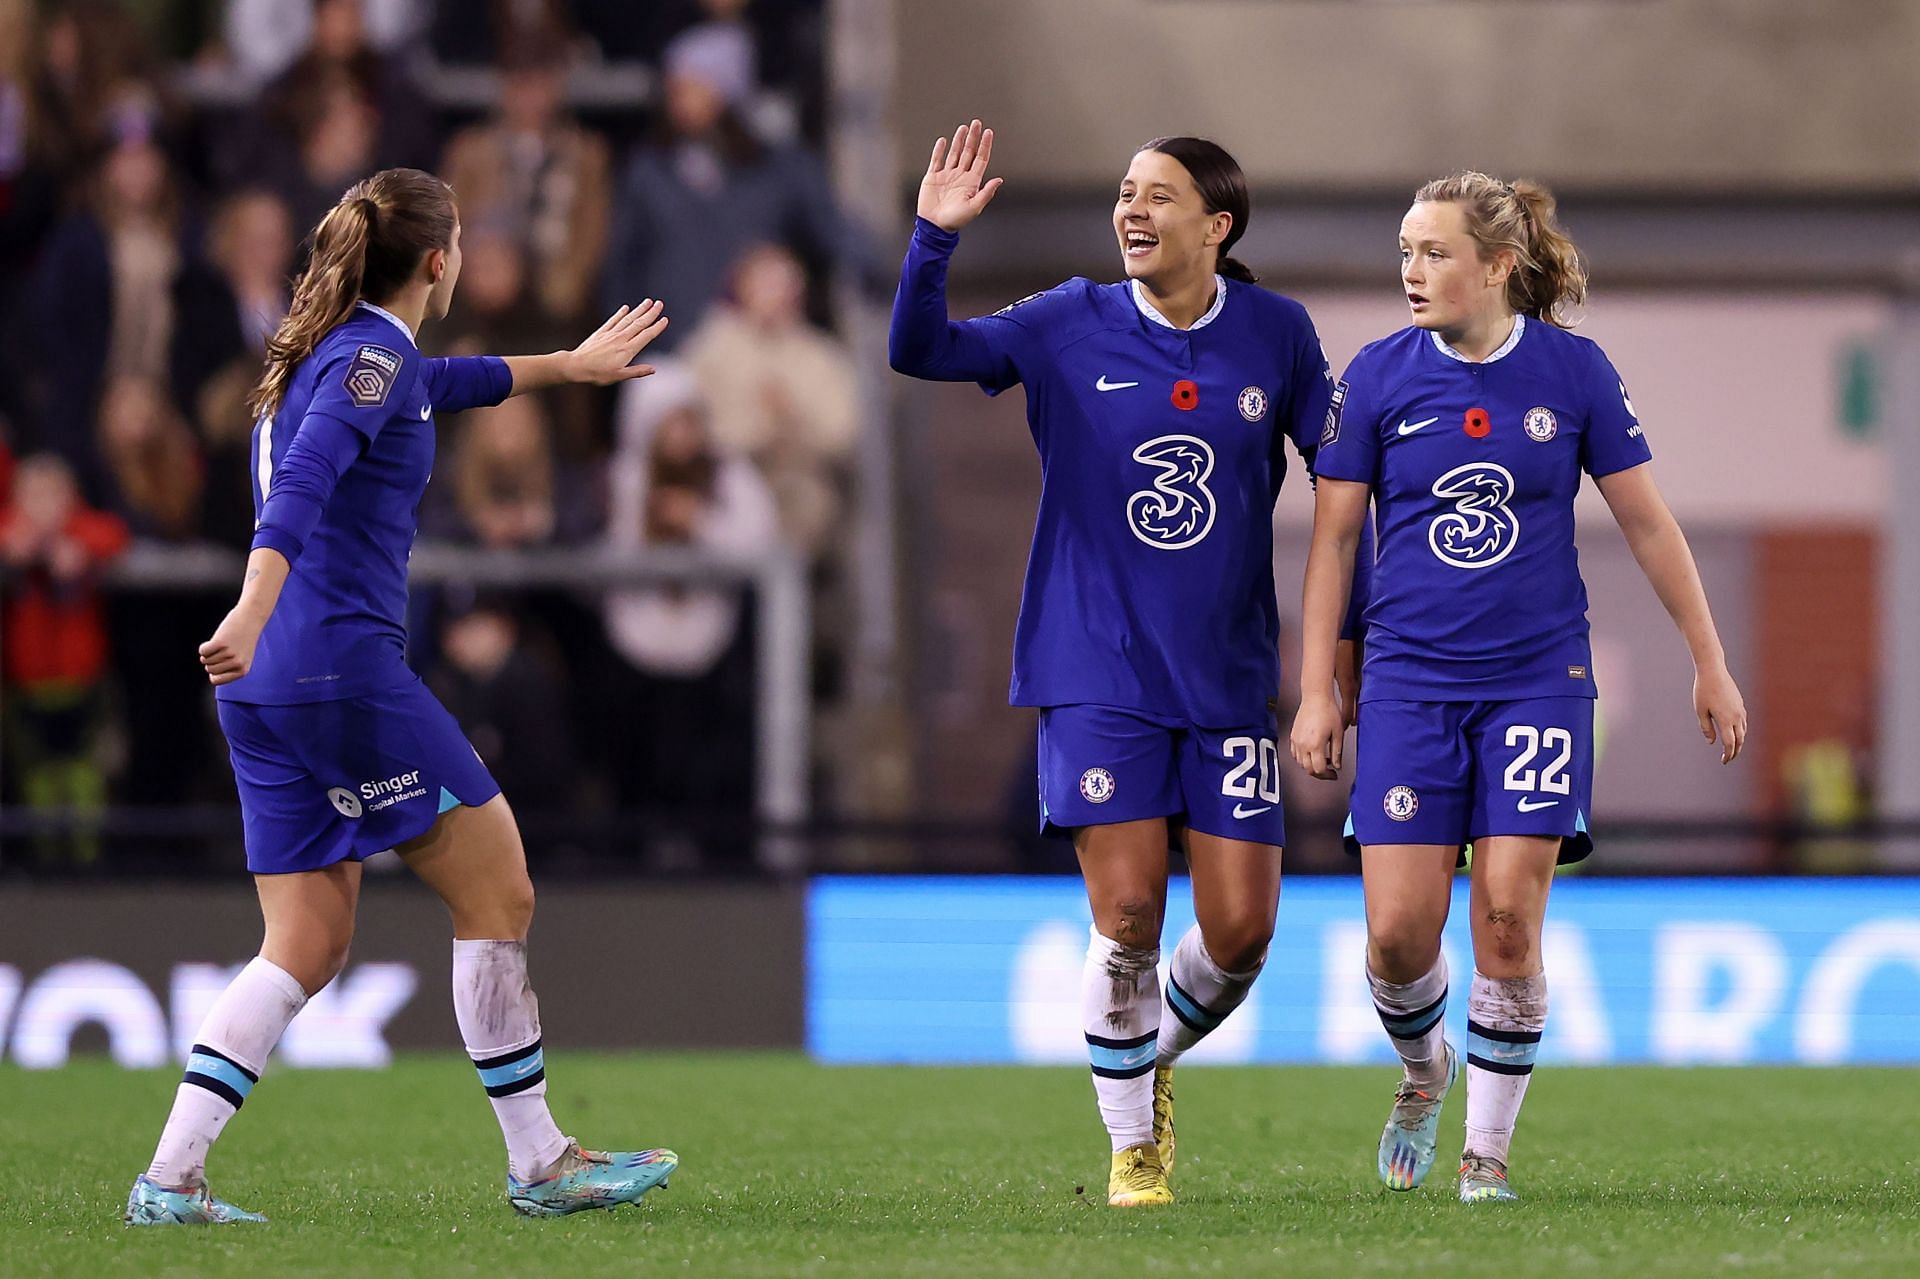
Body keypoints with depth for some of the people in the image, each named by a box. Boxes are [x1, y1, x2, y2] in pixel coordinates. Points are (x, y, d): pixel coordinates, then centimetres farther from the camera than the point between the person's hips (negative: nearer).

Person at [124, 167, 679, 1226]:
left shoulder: (325, 350, 20)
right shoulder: (374, 354, -9)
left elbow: (442, 382, 42)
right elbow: (303, 481, -25)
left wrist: (569, 365, 56)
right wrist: (255, 612, -38)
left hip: (268, 693, 10)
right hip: (346, 669, -10)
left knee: (308, 948, 8)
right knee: (498, 893, 1)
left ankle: (169, 1179, -2)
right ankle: (539, 1165, 5)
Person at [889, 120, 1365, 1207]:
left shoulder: (1277, 334, 1)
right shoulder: (1072, 327, 0)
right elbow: (923, 349, -5)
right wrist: (935, 237, -20)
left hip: (1231, 678, 1)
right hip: (1100, 674, -1)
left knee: (1241, 929, -2)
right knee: (1127, 921, -8)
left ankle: (1156, 1061, 29)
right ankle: (1134, 1144, 10)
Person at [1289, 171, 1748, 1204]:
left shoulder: (1572, 370, -2)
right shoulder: (1378, 376, -1)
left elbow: (1646, 522, 6)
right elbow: (1332, 537, 4)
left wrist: (1709, 663, 7)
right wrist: (1317, 690, 0)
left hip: (1539, 681, -1)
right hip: (1409, 682, 1)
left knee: (1508, 921, -9)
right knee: (1399, 933, -6)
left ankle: (1487, 1149, 6)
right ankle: (1425, 1072, 26)